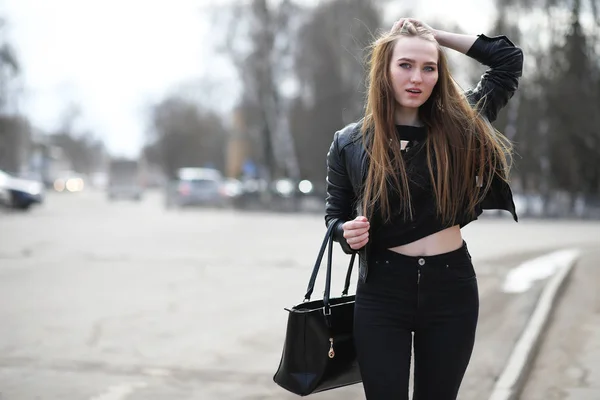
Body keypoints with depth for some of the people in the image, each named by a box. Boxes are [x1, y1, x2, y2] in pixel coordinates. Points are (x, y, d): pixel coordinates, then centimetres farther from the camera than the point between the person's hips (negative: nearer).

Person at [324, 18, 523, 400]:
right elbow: (335, 215, 9)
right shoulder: (350, 142, -1)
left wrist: (437, 35, 2)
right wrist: (348, 233, -14)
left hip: (452, 287, 1)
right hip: (382, 292, -1)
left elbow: (510, 59, 7)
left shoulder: (460, 125, 0)